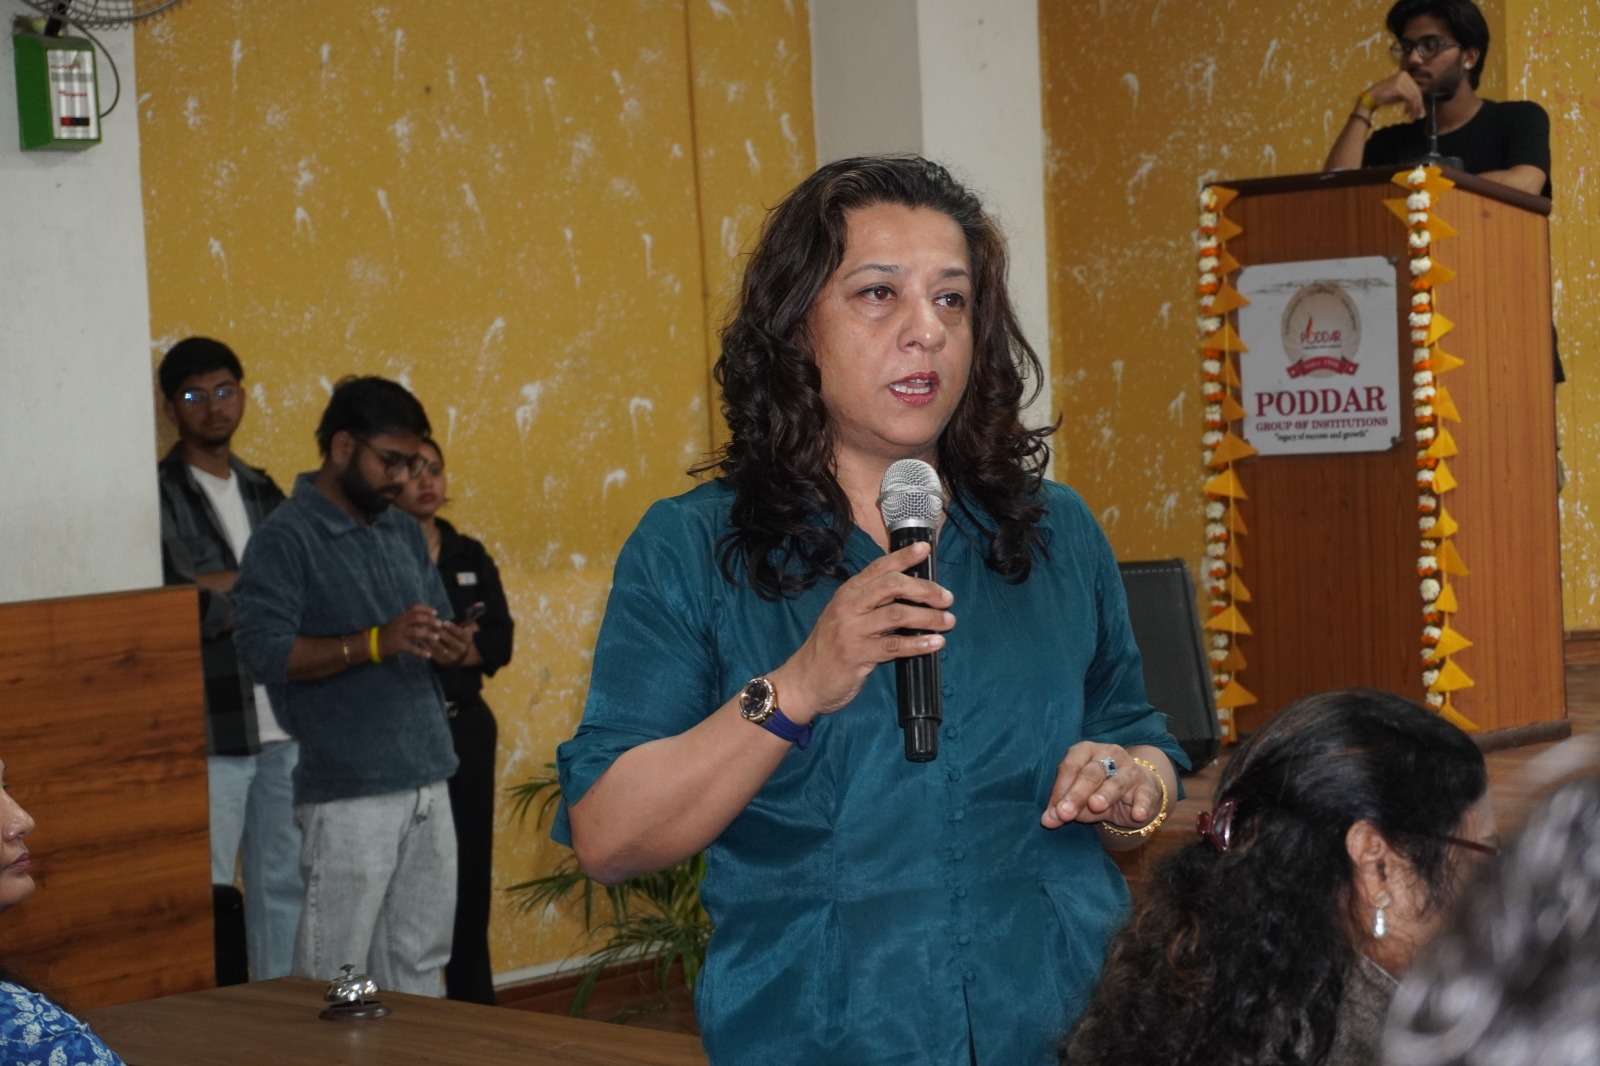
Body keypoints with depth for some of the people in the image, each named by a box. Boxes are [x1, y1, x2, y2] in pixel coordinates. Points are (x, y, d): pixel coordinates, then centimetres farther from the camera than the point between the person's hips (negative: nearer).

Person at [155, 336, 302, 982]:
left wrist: (223, 588, -6)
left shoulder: (262, 492, 17)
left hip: (283, 726, 6)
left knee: (284, 884, 10)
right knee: (200, 897, -5)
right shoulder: (160, 495, -3)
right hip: (208, 730, -6)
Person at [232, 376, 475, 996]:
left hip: (426, 780, 7)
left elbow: (441, 622, 23)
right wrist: (376, 643, -26)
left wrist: (452, 646, -1)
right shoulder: (285, 539, -8)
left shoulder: (404, 534, 16)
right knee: (335, 975, -6)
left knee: (418, 964, 11)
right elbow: (263, 650, -18)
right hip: (348, 794, -7)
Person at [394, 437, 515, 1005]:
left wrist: (460, 650, -14)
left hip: (466, 727, 5)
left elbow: (499, 640, 3)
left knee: (471, 868, 8)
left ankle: (472, 997, 16)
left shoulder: (471, 558, 12)